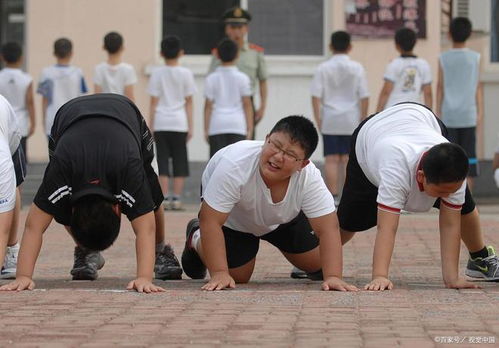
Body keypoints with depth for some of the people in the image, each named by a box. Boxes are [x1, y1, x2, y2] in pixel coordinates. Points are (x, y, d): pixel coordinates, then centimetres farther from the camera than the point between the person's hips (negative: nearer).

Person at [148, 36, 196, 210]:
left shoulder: (157, 73, 0)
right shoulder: (186, 73, 1)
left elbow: (154, 102, -1)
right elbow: (188, 102, 3)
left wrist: (151, 125, 4)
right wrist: (190, 126, 8)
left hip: (161, 123, 0)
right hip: (179, 123, 0)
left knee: (163, 161, 3)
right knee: (179, 162, 6)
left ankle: (164, 198, -2)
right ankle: (176, 198, 1)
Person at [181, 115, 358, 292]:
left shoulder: (309, 177, -35)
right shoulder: (234, 164, -44)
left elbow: (328, 229, -32)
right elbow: (210, 220, -39)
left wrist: (333, 277, -44)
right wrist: (219, 274, -43)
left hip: (284, 218, 3)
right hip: (231, 220, -3)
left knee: (317, 263, 3)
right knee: (237, 275, -4)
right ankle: (196, 240, 23)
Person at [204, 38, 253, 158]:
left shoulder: (211, 78, 1)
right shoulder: (242, 78, 1)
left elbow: (208, 106, 1)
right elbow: (247, 105, 1)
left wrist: (206, 129, 6)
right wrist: (250, 128, 6)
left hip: (217, 126, 0)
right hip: (237, 125, 0)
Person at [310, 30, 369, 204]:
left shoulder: (323, 68, -2)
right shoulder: (357, 68, -1)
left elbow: (316, 97, -5)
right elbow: (364, 97, -1)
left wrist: (318, 120, 1)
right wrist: (363, 119, 6)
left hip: (329, 120, 0)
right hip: (351, 120, 0)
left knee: (331, 159, 4)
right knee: (348, 159, 6)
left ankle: (333, 196, 1)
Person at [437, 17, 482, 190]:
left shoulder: (443, 58, 0)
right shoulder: (475, 58, 0)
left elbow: (440, 87, 2)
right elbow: (478, 87, 1)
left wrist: (438, 113, 7)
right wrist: (480, 112, 6)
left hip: (449, 115, 0)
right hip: (468, 115, 0)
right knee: (469, 154, 4)